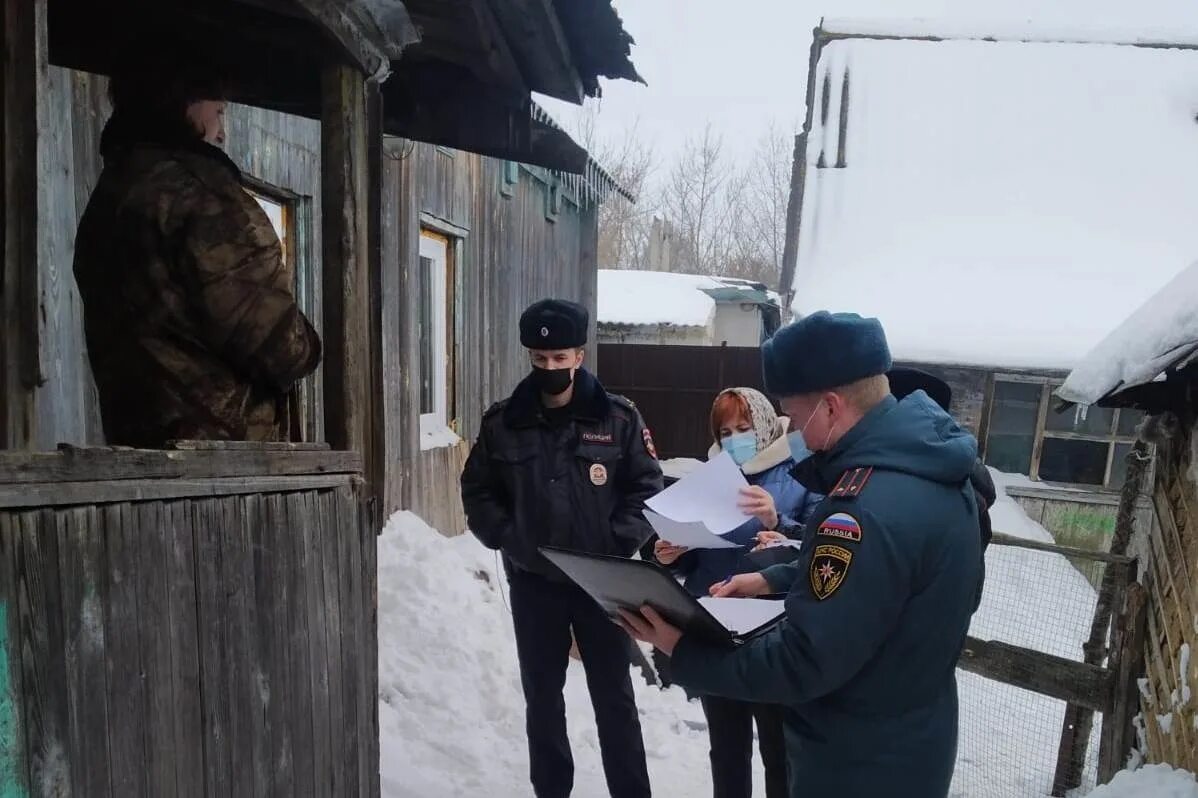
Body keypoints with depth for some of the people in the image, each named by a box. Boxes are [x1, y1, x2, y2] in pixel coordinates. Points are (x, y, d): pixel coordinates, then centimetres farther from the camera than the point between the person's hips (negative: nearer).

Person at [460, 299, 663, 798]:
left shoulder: (618, 418, -5)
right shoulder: (503, 423, 0)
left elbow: (647, 485, -2)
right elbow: (477, 490, 6)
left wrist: (619, 543, -14)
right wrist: (506, 538, -8)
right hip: (532, 582, 2)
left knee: (614, 698, 9)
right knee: (542, 698, 14)